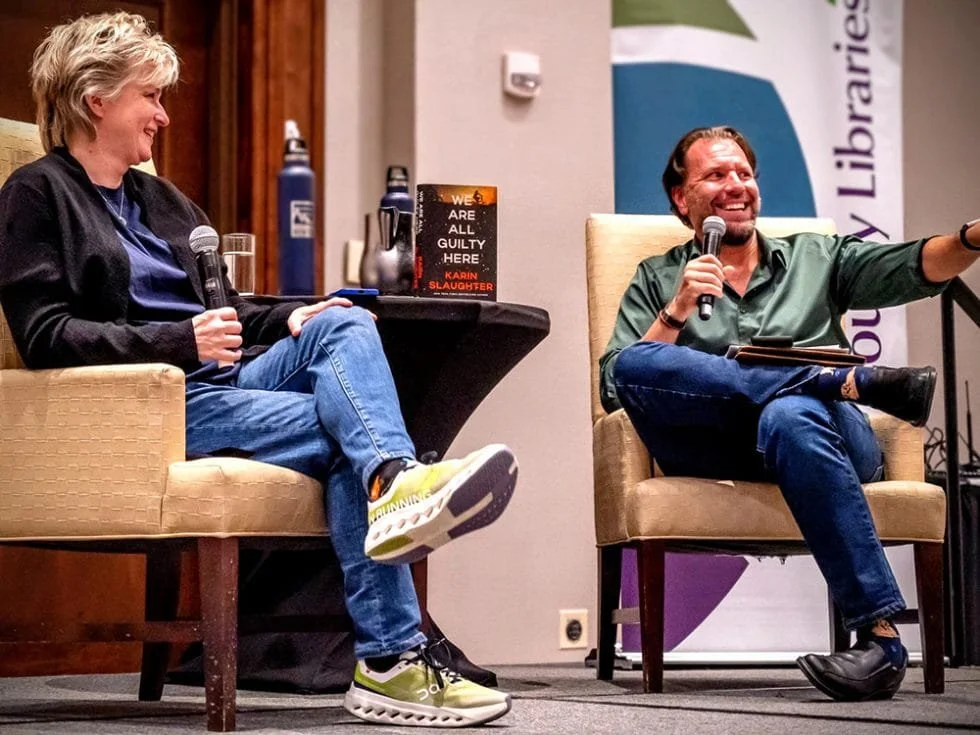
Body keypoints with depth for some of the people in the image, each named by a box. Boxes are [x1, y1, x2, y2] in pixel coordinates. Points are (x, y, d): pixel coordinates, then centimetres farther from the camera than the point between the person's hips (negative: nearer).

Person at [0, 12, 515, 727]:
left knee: (344, 325, -24)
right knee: (340, 427, -26)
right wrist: (181, 341, -21)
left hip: (227, 378, 7)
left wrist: (287, 320, 5)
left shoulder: (163, 201, 28)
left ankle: (395, 482, -49)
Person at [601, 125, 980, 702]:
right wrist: (679, 311, -3)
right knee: (636, 364, -28)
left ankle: (880, 634, -39)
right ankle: (856, 381, -24)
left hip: (831, 435, 0)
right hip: (719, 454, 0)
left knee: (789, 416, -37)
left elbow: (912, 269, 9)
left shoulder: (815, 258, 26)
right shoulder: (658, 281, 23)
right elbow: (615, 387, 10)